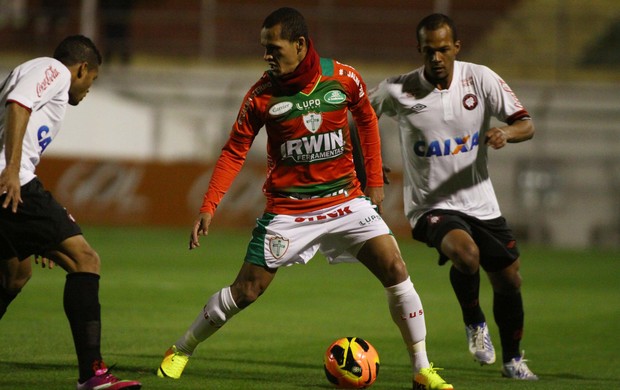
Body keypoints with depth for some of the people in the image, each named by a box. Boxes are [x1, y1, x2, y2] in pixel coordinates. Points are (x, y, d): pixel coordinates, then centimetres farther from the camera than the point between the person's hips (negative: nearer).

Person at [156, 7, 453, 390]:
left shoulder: (343, 79, -7)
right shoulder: (262, 94, -9)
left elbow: (367, 120, 12)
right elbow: (235, 152, -2)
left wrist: (375, 181, 11)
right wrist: (208, 208, -10)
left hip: (345, 200, 1)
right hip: (288, 210, -1)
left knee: (395, 269, -12)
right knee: (245, 291, -2)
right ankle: (181, 351, 20)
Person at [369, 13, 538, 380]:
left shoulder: (480, 79, -7)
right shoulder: (397, 91, -12)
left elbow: (527, 125, -7)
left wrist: (506, 133, -30)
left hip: (480, 202, 4)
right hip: (431, 207, -4)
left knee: (509, 281, 8)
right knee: (466, 253, -33)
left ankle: (513, 360, 34)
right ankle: (474, 322, -3)